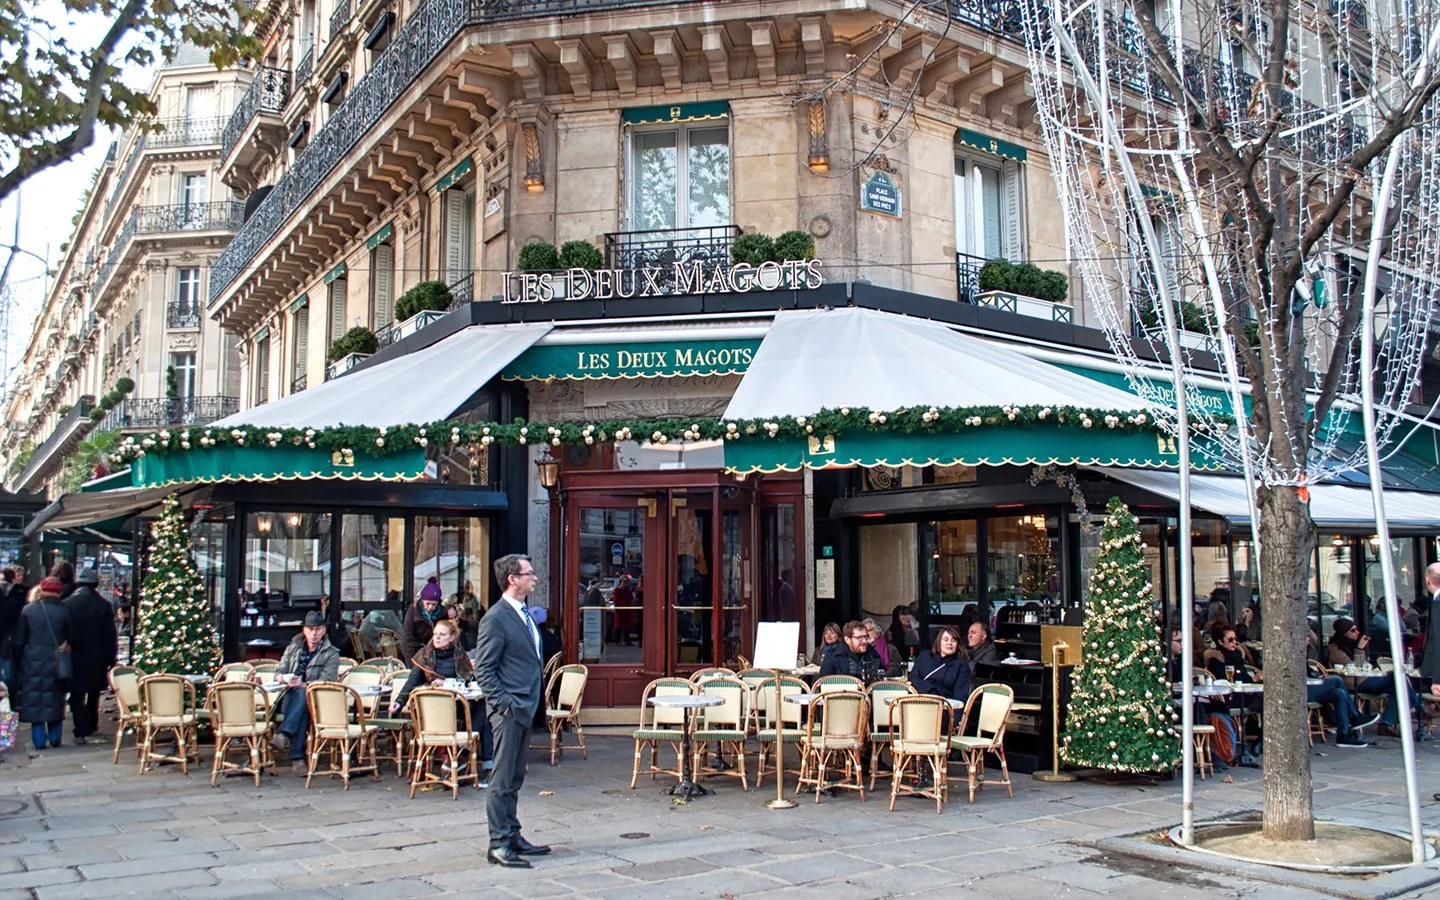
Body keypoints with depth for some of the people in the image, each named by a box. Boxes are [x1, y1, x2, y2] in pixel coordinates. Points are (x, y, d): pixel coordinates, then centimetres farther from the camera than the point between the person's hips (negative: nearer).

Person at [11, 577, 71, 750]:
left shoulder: (27, 610, -4)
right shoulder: (64, 611, -6)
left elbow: (18, 641, 0)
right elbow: (71, 638, -3)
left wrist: (17, 663, 9)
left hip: (32, 662, 0)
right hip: (56, 663, 0)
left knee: (35, 699, 6)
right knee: (55, 700, 11)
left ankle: (39, 739, 5)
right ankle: (55, 737, 14)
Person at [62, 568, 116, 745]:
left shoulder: (67, 604, -9)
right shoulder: (104, 605, -6)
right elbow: (111, 636, -4)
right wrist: (111, 659, 4)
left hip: (75, 659, -2)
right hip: (98, 659, 2)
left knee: (77, 696, 2)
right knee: (93, 694, 19)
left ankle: (81, 732, -5)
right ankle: (92, 727, 28)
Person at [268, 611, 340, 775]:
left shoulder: (331, 654, 6)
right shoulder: (294, 647, 18)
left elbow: (325, 682, -6)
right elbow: (279, 670, 17)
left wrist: (303, 684, -23)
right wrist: (282, 677, -9)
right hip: (290, 697, 2)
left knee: (302, 693, -37)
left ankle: (283, 735, -53)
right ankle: (297, 758, -44)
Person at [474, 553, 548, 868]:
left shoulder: (526, 614, 13)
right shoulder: (496, 618, -13)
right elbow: (483, 669, -15)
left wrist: (537, 699, 13)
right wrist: (505, 703, -18)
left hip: (525, 707, 9)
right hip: (508, 710, -9)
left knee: (513, 779, 16)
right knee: (502, 780, -2)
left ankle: (512, 837, 24)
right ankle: (499, 845, 3)